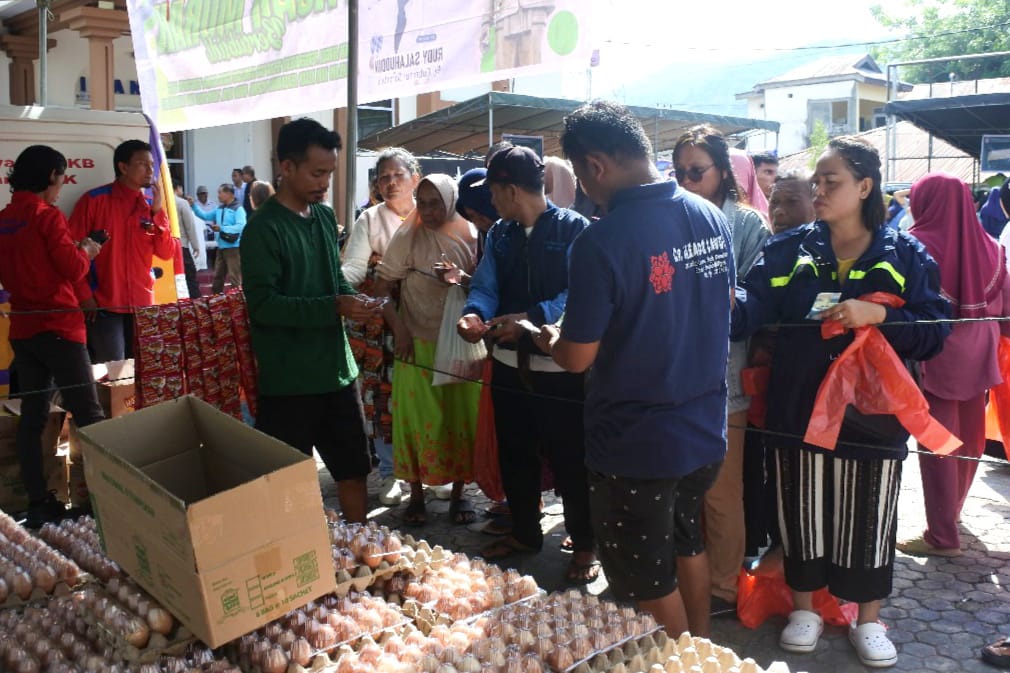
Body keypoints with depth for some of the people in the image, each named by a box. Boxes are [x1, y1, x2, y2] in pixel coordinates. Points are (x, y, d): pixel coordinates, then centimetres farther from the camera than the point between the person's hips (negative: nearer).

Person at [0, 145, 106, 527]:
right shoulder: (47, 216, -12)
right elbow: (73, 270, -13)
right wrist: (86, 251, 6)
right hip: (57, 326, -7)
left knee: (32, 416, 9)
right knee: (88, 415, -3)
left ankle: (38, 503, 12)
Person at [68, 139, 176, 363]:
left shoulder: (151, 206, 9)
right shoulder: (94, 200, -5)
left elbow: (167, 253, 1)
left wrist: (158, 211, -8)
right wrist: (84, 296, -9)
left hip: (142, 305, 5)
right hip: (103, 306, -4)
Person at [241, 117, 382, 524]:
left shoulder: (325, 217, 9)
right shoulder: (264, 229, -14)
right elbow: (263, 304, -20)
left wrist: (354, 300, -3)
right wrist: (334, 308, -25)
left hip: (338, 368, 7)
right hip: (288, 380, -7)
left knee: (354, 470, 17)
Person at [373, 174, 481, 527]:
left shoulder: (470, 237, 1)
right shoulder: (407, 238, -3)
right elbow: (382, 288, -2)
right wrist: (399, 329, -10)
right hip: (418, 342, -1)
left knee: (461, 415, 7)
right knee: (418, 416, 3)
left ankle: (458, 492, 22)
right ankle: (416, 494, 18)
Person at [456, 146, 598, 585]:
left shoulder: (574, 229, -12)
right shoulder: (500, 235, 9)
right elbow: (485, 287, 3)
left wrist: (532, 318, -29)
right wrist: (474, 314, -19)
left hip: (560, 367, -7)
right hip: (509, 363, 7)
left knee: (569, 459, 3)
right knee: (515, 454, 18)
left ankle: (584, 545, 21)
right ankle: (524, 533, 37)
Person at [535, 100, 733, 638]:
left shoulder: (600, 243, -24)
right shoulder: (711, 217, -2)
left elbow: (577, 357, -19)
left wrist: (547, 338, 3)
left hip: (636, 446, -7)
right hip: (705, 430, 8)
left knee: (649, 583, 12)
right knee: (687, 543, 28)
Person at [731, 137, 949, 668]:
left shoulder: (905, 255, -1)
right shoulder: (789, 249, 2)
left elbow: (934, 333, -6)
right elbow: (753, 304, -14)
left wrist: (878, 315, -21)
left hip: (872, 412, -1)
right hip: (800, 410, 1)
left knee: (867, 520, 10)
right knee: (803, 513, 11)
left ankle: (868, 621, 31)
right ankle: (804, 609, 32)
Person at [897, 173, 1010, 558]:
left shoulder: (916, 246, -13)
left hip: (934, 353, -6)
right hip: (976, 353, 6)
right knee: (968, 438, 19)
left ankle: (943, 536, 4)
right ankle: (952, 508, 40)